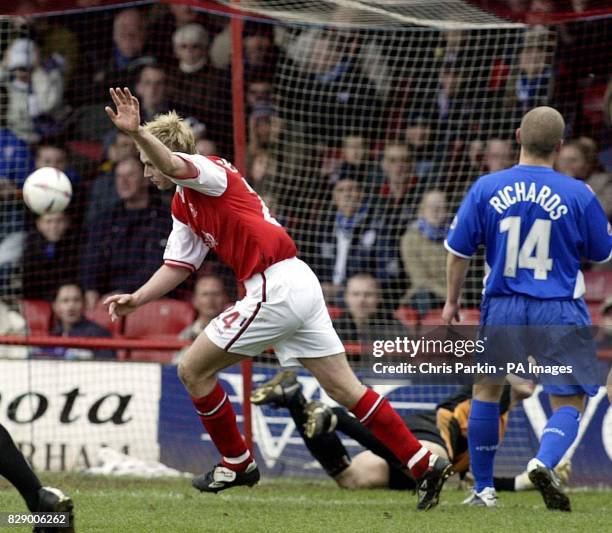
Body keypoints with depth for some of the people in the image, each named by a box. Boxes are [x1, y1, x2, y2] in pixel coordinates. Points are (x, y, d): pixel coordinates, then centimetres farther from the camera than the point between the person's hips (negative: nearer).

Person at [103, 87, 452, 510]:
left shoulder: (209, 170, -6)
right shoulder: (183, 205, 22)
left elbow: (173, 165, -30)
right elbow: (177, 266, 24)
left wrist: (137, 132, -45)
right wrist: (137, 299, 11)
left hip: (276, 288, -10)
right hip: (301, 285, 10)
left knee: (193, 370, 2)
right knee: (344, 387, 8)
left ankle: (237, 463, 14)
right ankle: (425, 464, 5)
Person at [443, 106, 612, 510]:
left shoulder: (486, 189, -4)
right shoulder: (578, 195, -8)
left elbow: (459, 250, 2)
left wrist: (452, 300, 16)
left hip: (503, 308, 2)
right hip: (559, 313, -2)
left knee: (487, 388, 21)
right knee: (570, 402, 7)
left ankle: (484, 489, 21)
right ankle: (544, 462, -23)